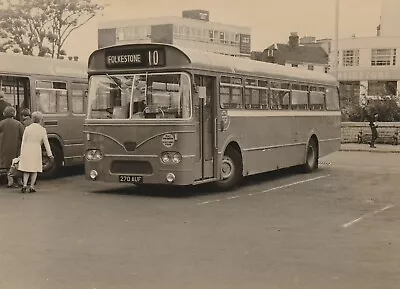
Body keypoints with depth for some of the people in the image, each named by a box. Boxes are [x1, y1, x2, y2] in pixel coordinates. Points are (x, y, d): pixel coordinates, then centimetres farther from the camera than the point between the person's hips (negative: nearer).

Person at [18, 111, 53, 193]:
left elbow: (23, 141, 2)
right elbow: (46, 143, -1)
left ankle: (24, 185, -5)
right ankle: (31, 187, 7)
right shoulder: (42, 130, -3)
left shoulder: (27, 128, 1)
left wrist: (21, 153, 8)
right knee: (35, 170, 10)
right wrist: (50, 154, 4)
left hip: (26, 150, 1)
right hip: (36, 151, -1)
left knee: (26, 170, 11)